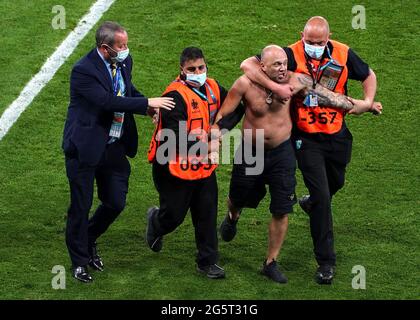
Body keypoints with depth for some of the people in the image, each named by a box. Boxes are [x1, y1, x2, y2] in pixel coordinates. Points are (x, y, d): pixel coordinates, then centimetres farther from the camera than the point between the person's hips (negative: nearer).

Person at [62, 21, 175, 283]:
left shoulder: (124, 62, 0)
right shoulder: (83, 70, -23)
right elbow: (108, 102, -30)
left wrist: (148, 107, 0)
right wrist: (148, 103, -27)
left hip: (115, 147, 6)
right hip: (85, 147, -6)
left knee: (116, 202, 11)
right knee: (81, 206, 6)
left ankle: (89, 239, 39)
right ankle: (80, 261, 23)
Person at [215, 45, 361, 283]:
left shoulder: (294, 82, -17)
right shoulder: (246, 84, -20)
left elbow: (325, 95, -4)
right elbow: (224, 114, -10)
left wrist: (356, 105, 3)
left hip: (281, 153, 0)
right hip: (251, 152, 0)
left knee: (281, 212, 0)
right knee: (239, 199, 21)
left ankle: (271, 263, 16)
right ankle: (232, 218, 60)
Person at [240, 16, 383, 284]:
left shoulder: (343, 54, -7)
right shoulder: (292, 55, -18)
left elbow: (368, 75, 11)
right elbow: (248, 65, -25)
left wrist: (368, 102, -5)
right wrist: (276, 87, -34)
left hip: (337, 135, 4)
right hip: (307, 139, -4)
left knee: (335, 182, 27)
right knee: (322, 196, -7)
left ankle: (311, 202, 63)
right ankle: (326, 261, 2)